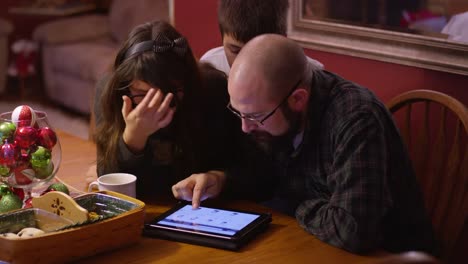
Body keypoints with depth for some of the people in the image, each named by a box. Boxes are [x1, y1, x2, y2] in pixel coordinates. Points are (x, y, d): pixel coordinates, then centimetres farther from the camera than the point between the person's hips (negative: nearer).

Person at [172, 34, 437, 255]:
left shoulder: (356, 121, -29)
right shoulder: (274, 110, -6)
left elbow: (353, 232, -35)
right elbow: (266, 172, 12)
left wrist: (294, 204, -18)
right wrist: (221, 180, -7)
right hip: (315, 246, 7)